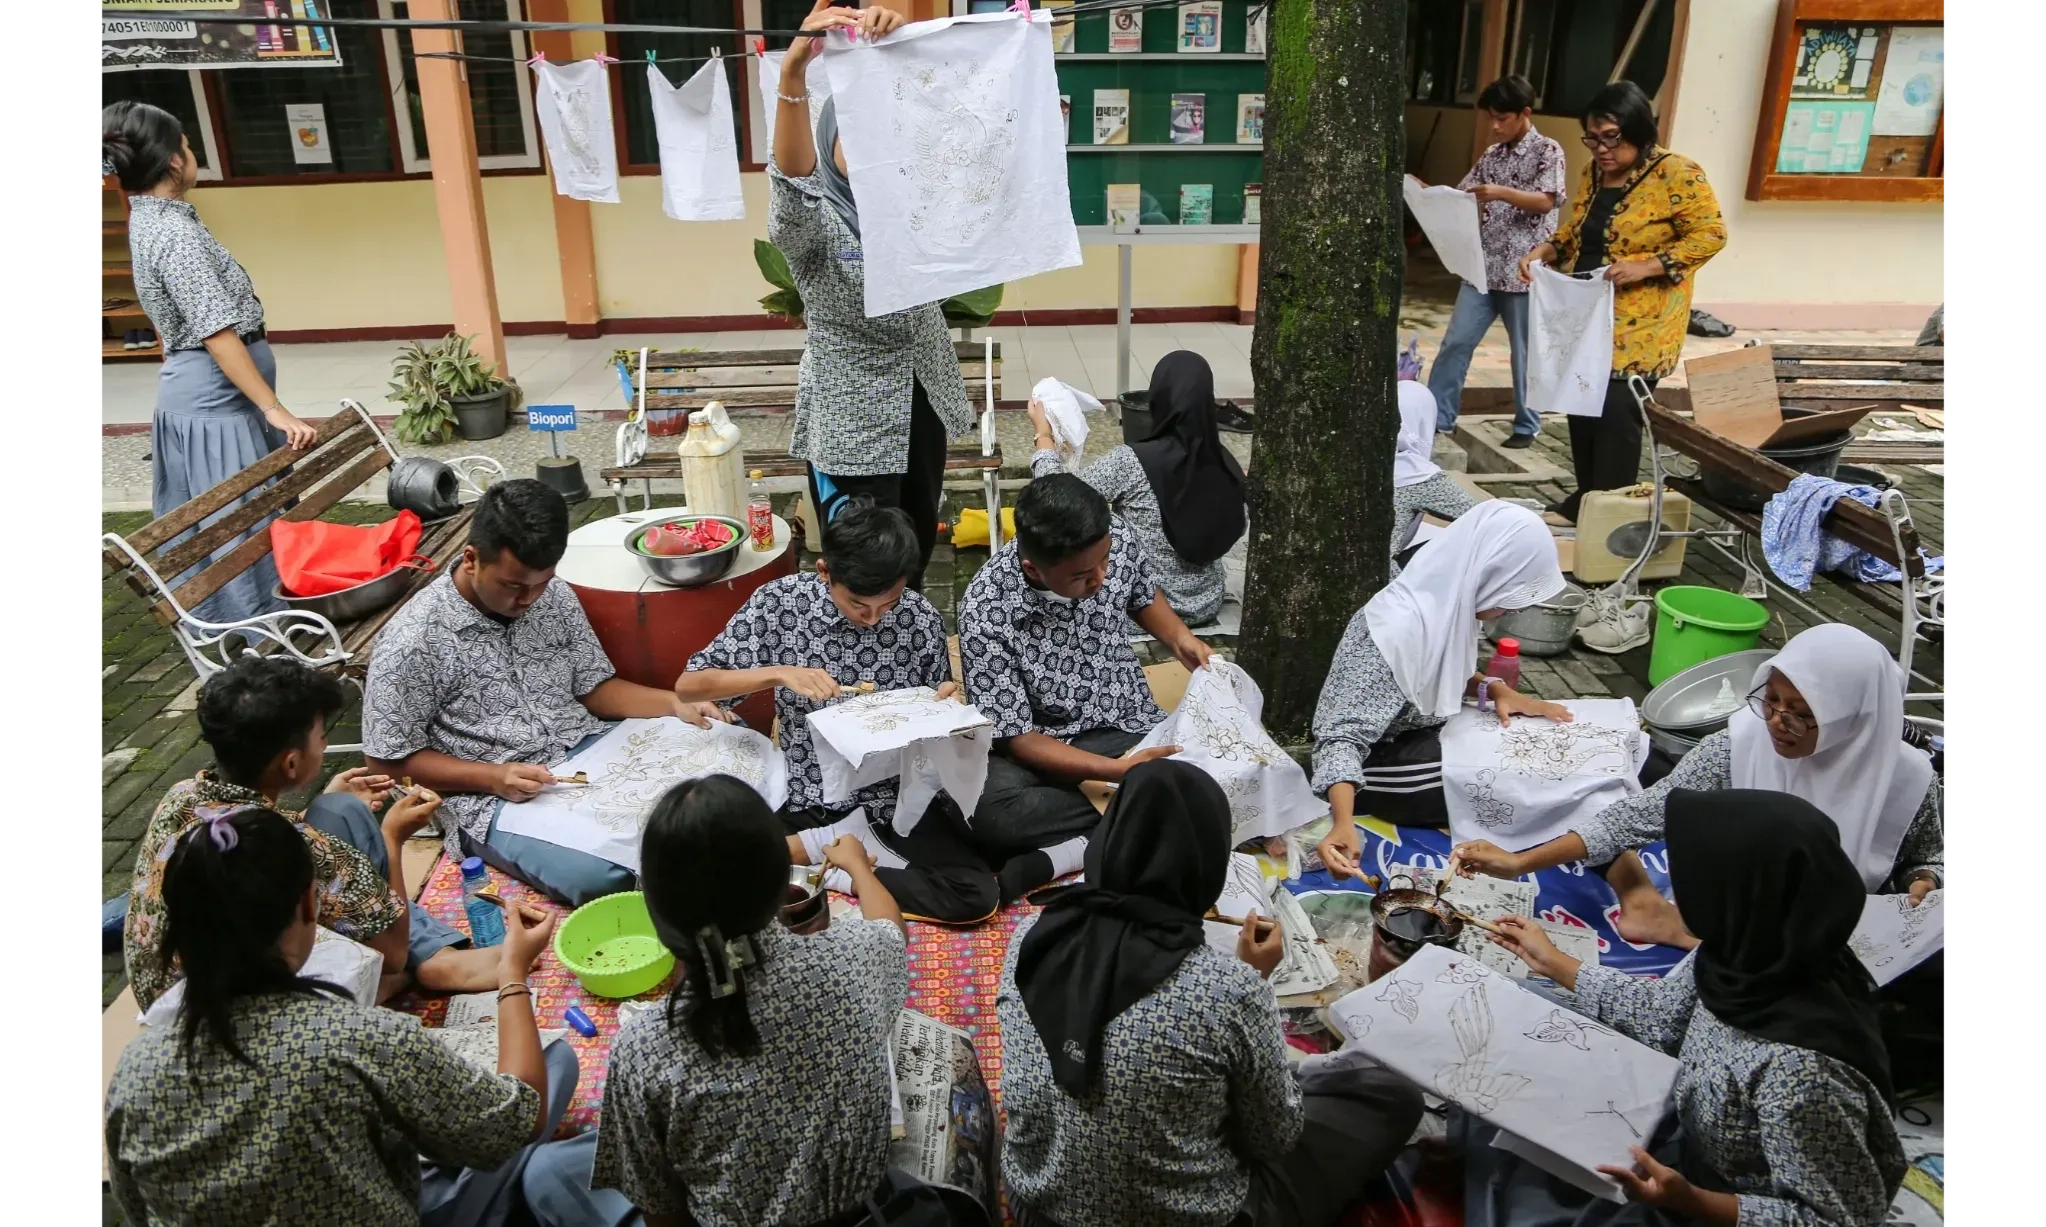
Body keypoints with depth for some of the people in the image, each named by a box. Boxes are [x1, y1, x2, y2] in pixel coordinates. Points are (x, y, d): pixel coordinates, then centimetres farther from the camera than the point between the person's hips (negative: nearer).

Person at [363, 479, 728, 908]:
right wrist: (493, 776, -19)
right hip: (492, 799, -5)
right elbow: (388, 761, -6)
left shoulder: (556, 597, 3)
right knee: (605, 876, -32)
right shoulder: (414, 641, -13)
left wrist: (674, 704, -6)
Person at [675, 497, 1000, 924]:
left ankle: (803, 851, -7)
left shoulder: (921, 618, -7)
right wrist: (778, 673, -23)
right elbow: (688, 686, -9)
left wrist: (941, 708, -17)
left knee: (975, 894, -21)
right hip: (807, 793, -1)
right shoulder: (779, 602, -10)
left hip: (896, 794, 2)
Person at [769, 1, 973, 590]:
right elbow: (790, 176, -33)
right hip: (852, 418, -5)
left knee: (919, 540, 19)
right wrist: (793, 69, -49)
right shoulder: (811, 221, -10)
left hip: (922, 398, 6)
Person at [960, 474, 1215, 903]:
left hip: (1132, 726, 4)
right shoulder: (985, 613, -24)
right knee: (985, 810, -36)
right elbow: (1016, 736, -18)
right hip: (1043, 748, -3)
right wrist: (1116, 770, -29)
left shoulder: (1116, 538, -13)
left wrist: (1180, 638, -6)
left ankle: (1065, 854, -22)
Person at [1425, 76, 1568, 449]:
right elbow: (1463, 195, 14)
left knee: (1524, 353, 4)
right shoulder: (1492, 153, 14)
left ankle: (1527, 426, 16)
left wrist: (1502, 193, -30)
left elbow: (1546, 202, -15)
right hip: (1483, 266, 6)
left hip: (1524, 270, -5)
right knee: (1455, 342, 1)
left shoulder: (1548, 151, -4)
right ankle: (1437, 416, 8)